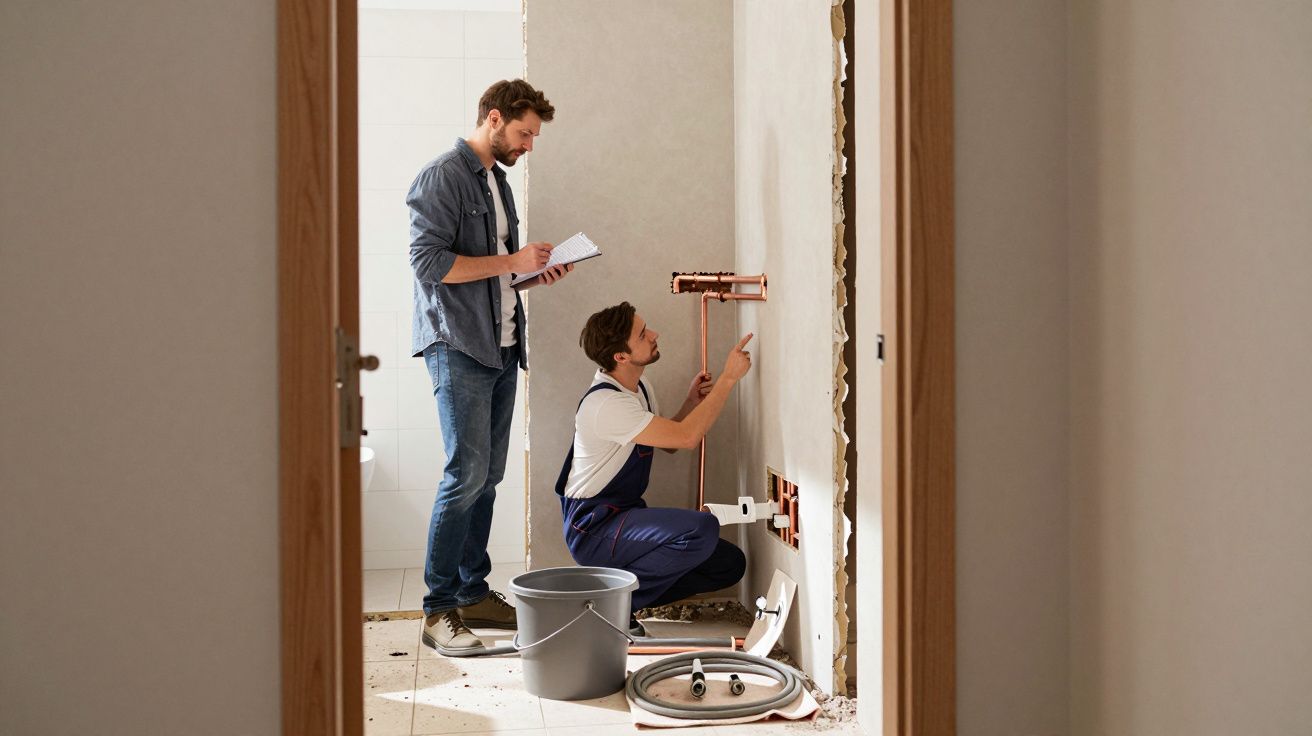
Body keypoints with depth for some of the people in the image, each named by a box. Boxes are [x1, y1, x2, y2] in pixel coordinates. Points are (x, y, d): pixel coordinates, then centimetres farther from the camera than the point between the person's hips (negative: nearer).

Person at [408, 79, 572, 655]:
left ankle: (473, 593, 17)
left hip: (501, 345, 9)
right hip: (458, 347, -9)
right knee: (466, 473, -11)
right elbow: (429, 261, -17)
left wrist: (534, 272, 8)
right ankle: (439, 609, -4)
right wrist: (510, 262, -14)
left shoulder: (497, 180, 20)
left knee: (487, 476, 9)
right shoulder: (442, 177, -8)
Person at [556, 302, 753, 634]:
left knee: (729, 563, 4)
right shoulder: (605, 404, -24)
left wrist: (692, 402, 2)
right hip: (593, 529, -10)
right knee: (702, 529, -31)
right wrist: (729, 377, -24)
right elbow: (686, 437, -29)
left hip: (625, 515, 10)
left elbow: (668, 440, 20)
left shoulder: (638, 387, 7)